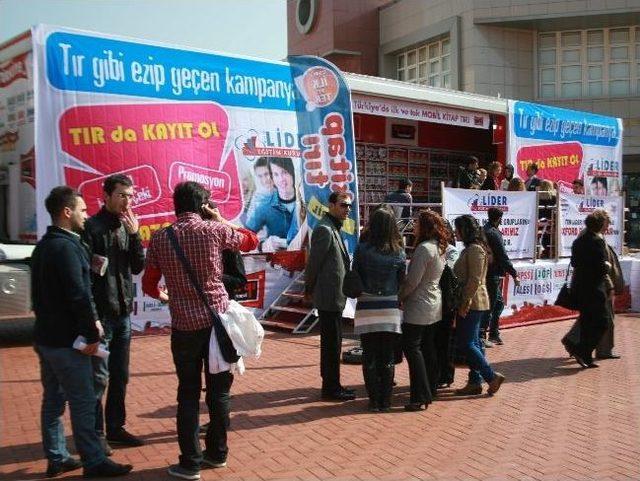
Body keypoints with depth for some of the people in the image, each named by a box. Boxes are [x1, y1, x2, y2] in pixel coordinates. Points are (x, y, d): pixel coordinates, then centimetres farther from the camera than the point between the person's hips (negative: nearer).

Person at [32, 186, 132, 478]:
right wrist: (92, 333, -14)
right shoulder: (67, 246, -18)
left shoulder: (43, 246, 14)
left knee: (53, 399, 15)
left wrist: (89, 322, 11)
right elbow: (78, 295, -24)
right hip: (66, 340, -10)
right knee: (83, 402, -3)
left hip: (46, 336, 10)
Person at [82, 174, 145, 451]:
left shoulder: (127, 227, 9)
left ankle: (116, 428, 26)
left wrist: (134, 234, -9)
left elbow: (138, 267, 5)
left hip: (123, 313, 6)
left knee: (120, 376, 14)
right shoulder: (92, 227, -9)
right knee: (99, 377, -1)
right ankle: (96, 434, 12)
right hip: (101, 313, -6)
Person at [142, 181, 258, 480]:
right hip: (217, 321, 0)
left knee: (188, 394, 8)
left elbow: (148, 285, 8)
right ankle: (217, 452, 25)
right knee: (218, 391, 13)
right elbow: (251, 241, 13)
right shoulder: (215, 230, -4)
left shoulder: (160, 238, 0)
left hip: (184, 326, 0)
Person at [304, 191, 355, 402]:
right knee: (332, 343, -2)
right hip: (329, 297, -10)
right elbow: (314, 262, -15)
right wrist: (309, 290, -6)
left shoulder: (333, 229, 16)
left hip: (334, 297, 10)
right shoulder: (324, 229, -17)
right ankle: (331, 388, 7)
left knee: (331, 343, 17)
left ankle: (331, 384, 27)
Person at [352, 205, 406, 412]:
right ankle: (385, 401, 15)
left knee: (370, 358, 8)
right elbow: (402, 281, 2)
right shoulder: (399, 252, -3)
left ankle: (374, 401, 11)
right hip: (391, 310, 1)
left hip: (366, 309, -1)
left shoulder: (362, 248, -7)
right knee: (388, 358, 10)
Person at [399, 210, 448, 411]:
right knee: (428, 348, 15)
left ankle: (420, 397, -5)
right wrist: (405, 296, 16)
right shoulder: (440, 248, 9)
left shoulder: (424, 248, -20)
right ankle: (430, 390, 24)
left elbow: (413, 281, -21)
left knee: (412, 347, -5)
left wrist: (399, 296, -5)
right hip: (435, 305, 9)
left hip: (419, 307, -9)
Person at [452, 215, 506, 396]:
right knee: (472, 343, 11)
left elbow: (475, 280, -21)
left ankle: (492, 376, -1)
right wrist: (464, 303, 16)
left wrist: (465, 303, -20)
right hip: (472, 304, 10)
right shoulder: (470, 248, 16)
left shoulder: (475, 249, -15)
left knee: (465, 343, -7)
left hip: (472, 303, -10)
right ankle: (475, 382, 16)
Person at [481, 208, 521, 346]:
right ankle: (481, 336, 1)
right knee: (490, 306, -3)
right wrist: (514, 274, -15)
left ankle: (494, 334, 21)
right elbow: (503, 257, -19)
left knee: (499, 303, 17)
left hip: (488, 274, 9)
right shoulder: (494, 233, -16)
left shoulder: (484, 231, 13)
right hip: (493, 275, -9)